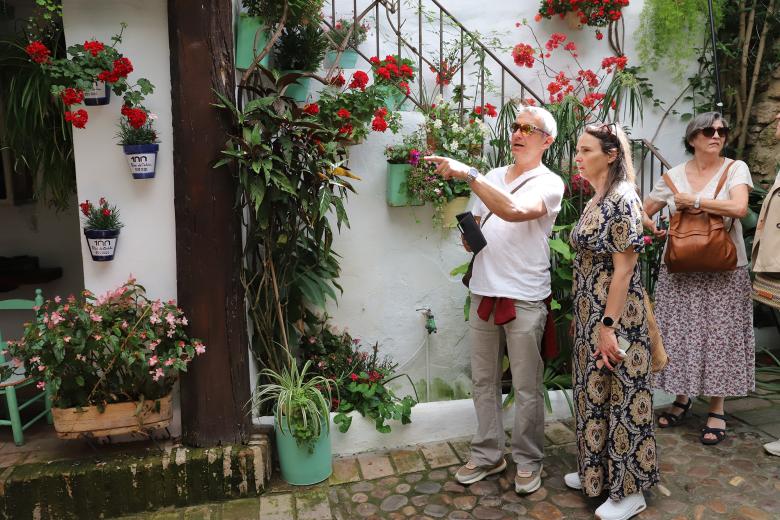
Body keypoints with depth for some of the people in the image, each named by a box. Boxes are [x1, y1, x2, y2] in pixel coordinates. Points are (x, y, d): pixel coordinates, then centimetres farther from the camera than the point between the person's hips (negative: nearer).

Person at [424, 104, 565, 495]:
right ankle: (487, 455, 28)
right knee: (484, 381, 13)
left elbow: (515, 211, -27)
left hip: (524, 298, -5)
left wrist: (467, 174, -27)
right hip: (483, 293, 6)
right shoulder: (492, 178, 13)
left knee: (526, 388, 5)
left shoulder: (548, 183, -6)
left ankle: (528, 461, 23)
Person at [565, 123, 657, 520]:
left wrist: (608, 327, -20)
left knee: (620, 397, 4)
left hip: (615, 316, -9)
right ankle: (598, 472, 36)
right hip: (590, 313, 9)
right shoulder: (596, 201, 10)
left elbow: (624, 269, -20)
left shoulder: (623, 199, -17)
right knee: (594, 392, 18)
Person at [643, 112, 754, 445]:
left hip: (723, 271, -2)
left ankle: (716, 410, 18)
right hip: (679, 270, 2)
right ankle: (682, 398, 27)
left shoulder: (735, 169, -2)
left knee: (719, 337, 3)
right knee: (679, 334, 8)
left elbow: (739, 208, -21)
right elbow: (642, 212, 12)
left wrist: (692, 201, -14)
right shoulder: (673, 176, 5)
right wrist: (651, 226, -8)